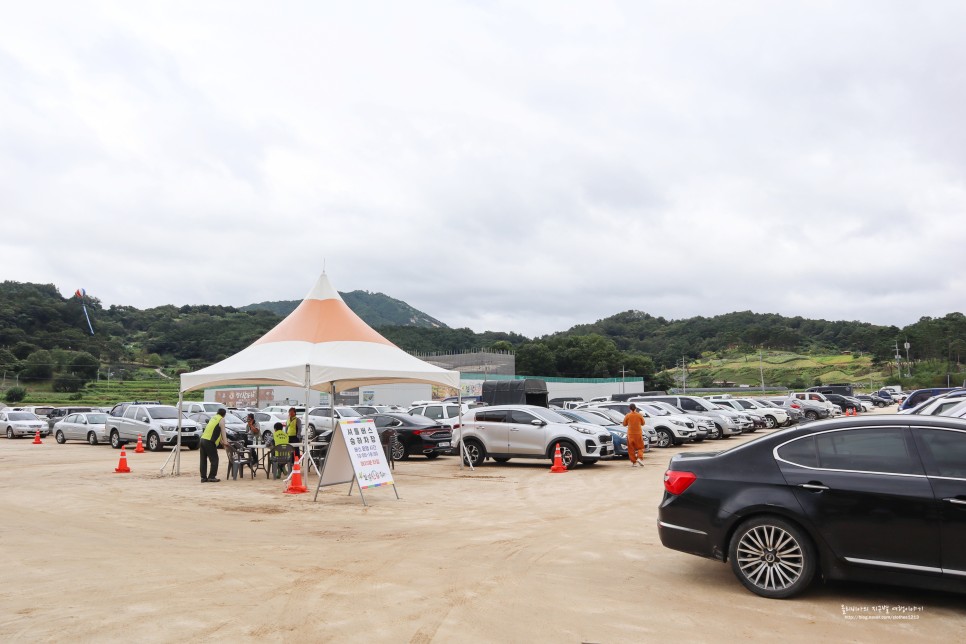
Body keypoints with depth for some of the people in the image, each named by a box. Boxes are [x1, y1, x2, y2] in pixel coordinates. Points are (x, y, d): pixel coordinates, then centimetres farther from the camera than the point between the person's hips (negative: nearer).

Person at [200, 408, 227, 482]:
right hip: (209, 442, -8)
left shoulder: (213, 417, 23)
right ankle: (212, 477, 0)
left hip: (203, 439, 8)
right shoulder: (222, 420, -1)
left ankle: (203, 477, 13)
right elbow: (222, 432, 1)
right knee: (214, 459, 1)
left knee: (203, 460, 10)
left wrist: (221, 440, 33)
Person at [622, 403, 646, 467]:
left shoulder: (628, 415, -6)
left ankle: (633, 462, 4)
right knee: (640, 447, 11)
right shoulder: (639, 415, -4)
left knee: (631, 448, 7)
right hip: (638, 433, 0)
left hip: (630, 434, 0)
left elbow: (624, 424, 3)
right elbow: (643, 423, 8)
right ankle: (640, 458, -11)